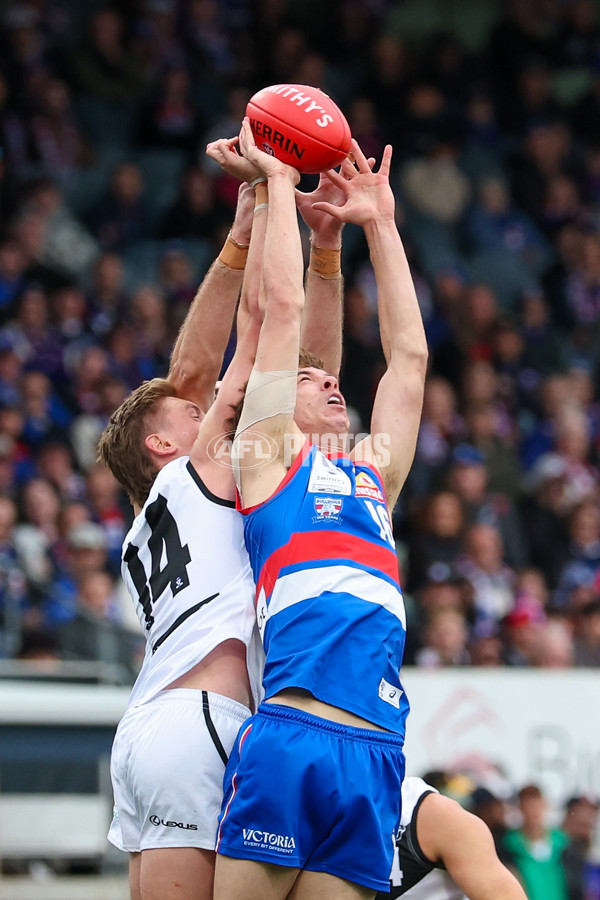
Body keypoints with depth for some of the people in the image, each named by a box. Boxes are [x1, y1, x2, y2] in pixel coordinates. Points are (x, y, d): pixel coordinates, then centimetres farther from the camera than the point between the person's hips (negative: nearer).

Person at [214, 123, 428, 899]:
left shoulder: (371, 473, 27)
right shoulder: (267, 454, 13)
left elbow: (409, 351, 31)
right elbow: (281, 306, 11)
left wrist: (378, 221, 35)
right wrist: (276, 180, 20)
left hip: (375, 755, 5)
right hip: (289, 740, -5)